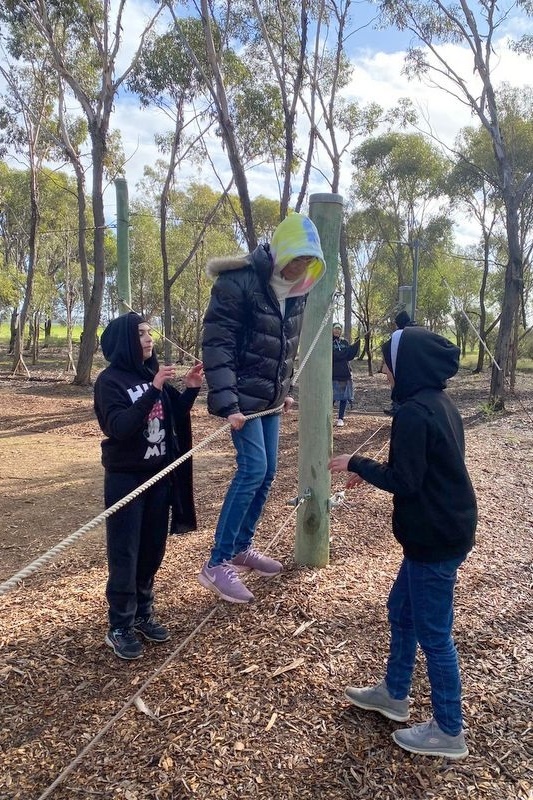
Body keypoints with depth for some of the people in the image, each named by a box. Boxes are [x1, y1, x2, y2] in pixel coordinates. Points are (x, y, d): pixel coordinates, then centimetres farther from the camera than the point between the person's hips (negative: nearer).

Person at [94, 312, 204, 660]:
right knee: (124, 553, 2)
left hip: (160, 474, 6)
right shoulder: (110, 380, -11)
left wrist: (191, 390, -6)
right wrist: (153, 390, -29)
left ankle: (143, 612, 29)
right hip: (125, 477, -6)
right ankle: (120, 627, 14)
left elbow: (175, 417, 9)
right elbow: (119, 427, -23)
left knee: (153, 549, 13)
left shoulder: (154, 373, 5)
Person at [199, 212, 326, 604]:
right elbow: (216, 345, -20)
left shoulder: (295, 292, 8)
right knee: (253, 469, -14)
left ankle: (242, 548, 25)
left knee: (267, 472, 9)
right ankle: (217, 564, -5)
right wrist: (227, 404, -25)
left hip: (270, 397, 8)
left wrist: (284, 390, 18)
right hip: (243, 395, -8)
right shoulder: (239, 282, -16)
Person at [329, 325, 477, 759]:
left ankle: (449, 731, 24)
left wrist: (357, 464, -8)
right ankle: (394, 694, 40)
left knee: (433, 632, 6)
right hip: (447, 529, 10)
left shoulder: (413, 412, -22)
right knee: (401, 611, 23)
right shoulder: (441, 404, 8)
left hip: (435, 538, -10)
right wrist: (371, 472, 13)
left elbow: (403, 482, -22)